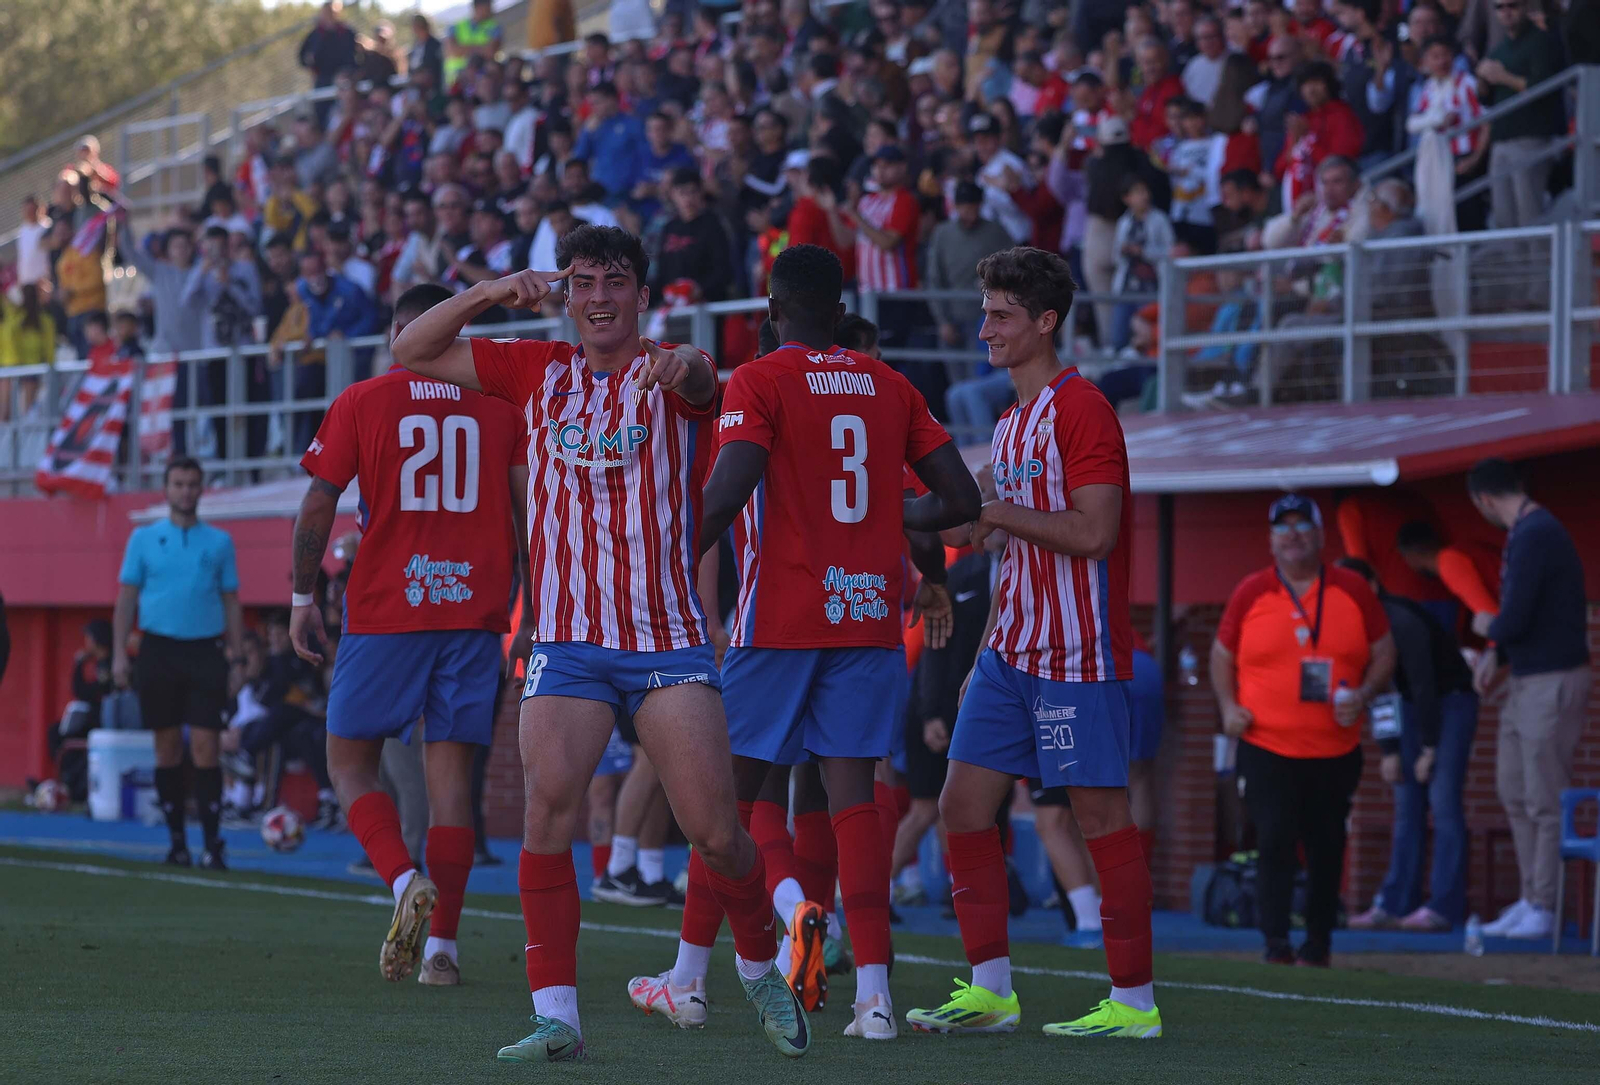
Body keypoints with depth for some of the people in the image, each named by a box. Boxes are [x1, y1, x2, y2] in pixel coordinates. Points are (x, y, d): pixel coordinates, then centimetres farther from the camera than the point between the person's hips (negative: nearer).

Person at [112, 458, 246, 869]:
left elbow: (231, 603, 10)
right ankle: (176, 842, 10)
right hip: (159, 648, 1)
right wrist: (119, 654, -2)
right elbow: (126, 599, 7)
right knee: (167, 748, 3)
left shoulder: (219, 542, 8)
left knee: (205, 747, -8)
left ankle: (212, 844, -9)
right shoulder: (144, 539, 7)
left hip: (205, 651, -1)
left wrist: (237, 656, 2)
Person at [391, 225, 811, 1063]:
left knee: (715, 830, -6)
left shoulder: (669, 373, 0)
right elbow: (413, 351, 11)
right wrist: (489, 294, -5)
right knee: (547, 813, -14)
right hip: (567, 641, 2)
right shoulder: (539, 371, 10)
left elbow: (700, 380, -25)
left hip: (668, 638, -2)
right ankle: (556, 1015, -11)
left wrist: (684, 363, -49)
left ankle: (761, 969, 21)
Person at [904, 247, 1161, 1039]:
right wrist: (987, 654, 21)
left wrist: (995, 512, -16)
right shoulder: (1011, 423, 18)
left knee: (1100, 812, -5)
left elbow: (1092, 533, -20)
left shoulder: (1080, 408, -10)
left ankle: (1134, 1002, 0)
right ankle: (990, 990, 10)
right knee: (963, 803, 4)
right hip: (1012, 650, 9)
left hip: (1078, 655, -9)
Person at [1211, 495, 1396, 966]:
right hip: (1266, 748, -1)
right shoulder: (1250, 592, 3)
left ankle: (1319, 941, 20)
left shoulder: (1353, 591, 4)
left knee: (1327, 848, 7)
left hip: (1336, 750, 1)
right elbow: (1222, 655, 13)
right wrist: (1228, 707, -1)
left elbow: (1384, 652, 10)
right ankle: (1276, 941, -8)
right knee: (1274, 841, -11)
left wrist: (1363, 695, -7)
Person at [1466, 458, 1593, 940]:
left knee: (1546, 802, -4)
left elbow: (1515, 621, -23)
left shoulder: (1532, 538, -20)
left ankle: (1544, 909, 1)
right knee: (1515, 794, 14)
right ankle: (1531, 900, 20)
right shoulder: (1532, 530, 13)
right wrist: (1497, 655, 10)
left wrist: (1486, 627, -2)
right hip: (1525, 683, 10)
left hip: (1551, 684, -10)